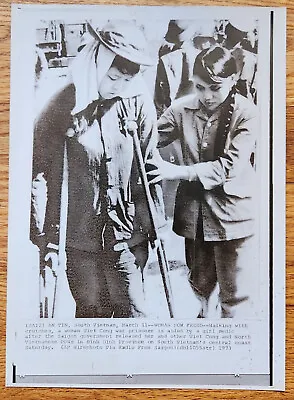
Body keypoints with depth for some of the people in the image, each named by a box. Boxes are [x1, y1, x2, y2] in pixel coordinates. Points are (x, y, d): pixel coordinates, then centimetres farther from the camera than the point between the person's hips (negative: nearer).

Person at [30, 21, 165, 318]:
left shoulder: (139, 102, -3)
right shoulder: (65, 104, -8)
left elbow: (149, 164, 4)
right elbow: (39, 168, -4)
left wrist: (155, 218, 4)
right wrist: (44, 234, -5)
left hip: (127, 232, 1)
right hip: (79, 234, 0)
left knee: (131, 310, 8)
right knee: (91, 311, 15)